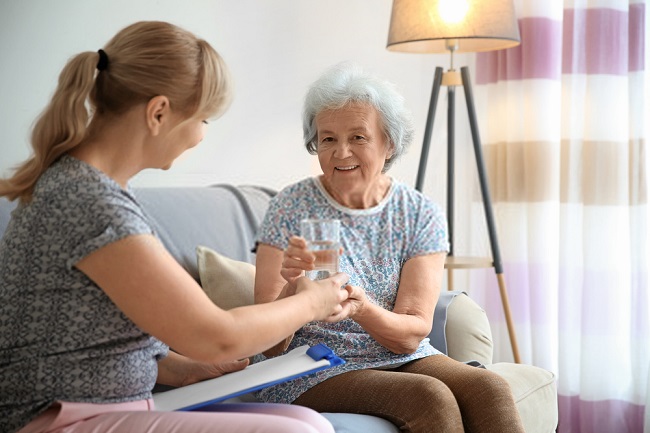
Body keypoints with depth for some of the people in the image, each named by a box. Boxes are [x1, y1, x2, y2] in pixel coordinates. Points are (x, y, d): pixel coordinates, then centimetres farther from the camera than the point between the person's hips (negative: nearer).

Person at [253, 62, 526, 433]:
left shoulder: (422, 216, 1)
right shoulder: (291, 207, -5)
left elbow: (413, 334, -7)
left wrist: (362, 308, -28)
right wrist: (291, 288, -30)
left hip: (400, 359, 3)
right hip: (313, 371, -3)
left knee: (490, 388, -26)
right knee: (430, 397, -29)